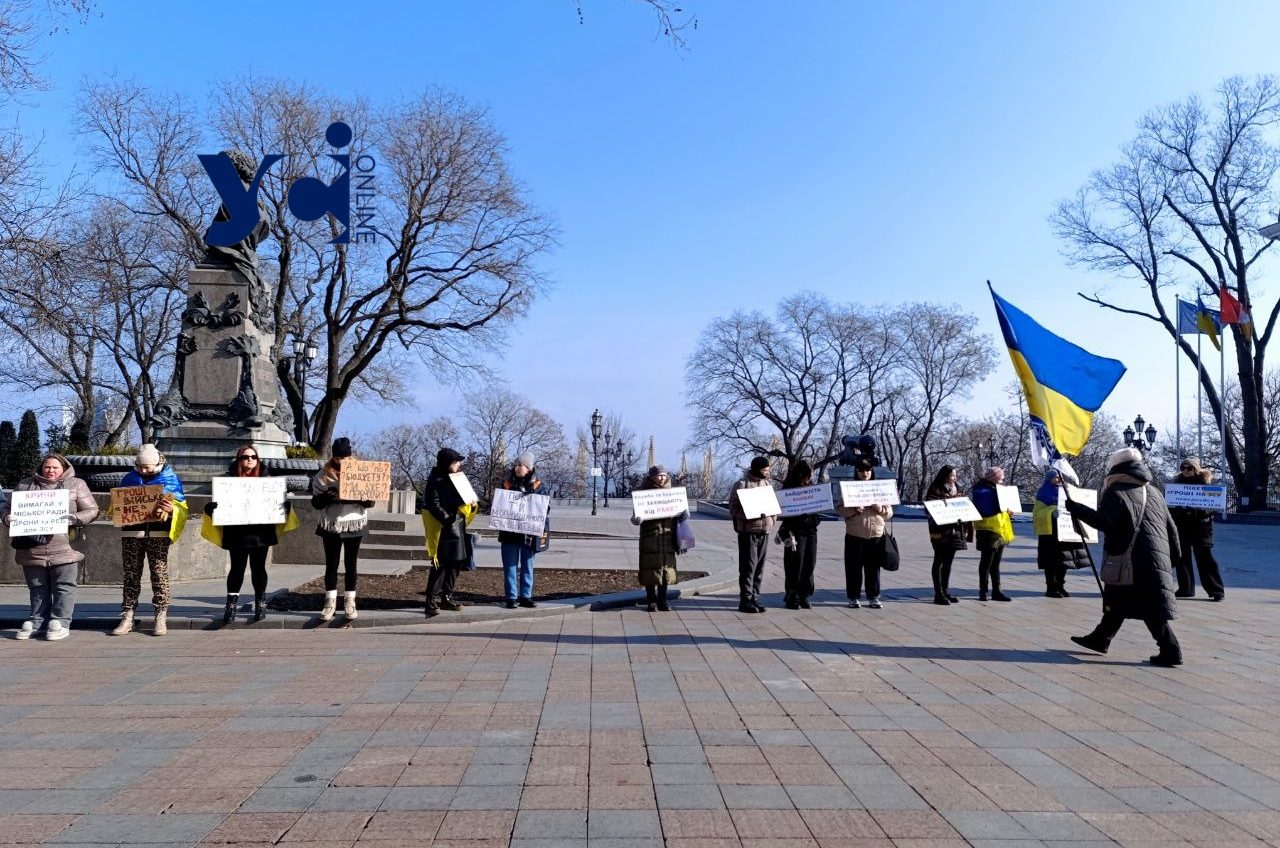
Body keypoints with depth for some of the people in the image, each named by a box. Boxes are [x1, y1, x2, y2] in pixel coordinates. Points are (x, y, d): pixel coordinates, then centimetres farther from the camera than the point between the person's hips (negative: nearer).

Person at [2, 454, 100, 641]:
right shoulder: (25, 485, 15)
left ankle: (60, 623, 4)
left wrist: (74, 519, -14)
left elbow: (92, 510, 3)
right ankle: (37, 622, 20)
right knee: (38, 587, 11)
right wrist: (8, 519, -1)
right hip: (32, 549, 3)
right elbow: (7, 507, 20)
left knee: (63, 587, -1)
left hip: (64, 548, -3)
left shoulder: (76, 484, 7)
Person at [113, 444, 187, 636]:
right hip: (132, 533, 3)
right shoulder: (129, 479, 13)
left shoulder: (171, 479, 5)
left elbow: (182, 508, 3)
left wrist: (171, 509, -19)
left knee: (159, 574, -4)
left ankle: (161, 617, 0)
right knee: (131, 574, 3)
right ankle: (127, 617, 7)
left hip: (158, 533, -2)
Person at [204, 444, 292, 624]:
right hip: (237, 533, -1)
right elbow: (218, 499, 1)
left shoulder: (266, 478, 5)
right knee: (237, 568, 3)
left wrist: (285, 504, -15)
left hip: (261, 532, 1)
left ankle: (260, 603, 20)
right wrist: (210, 507, -21)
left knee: (258, 568, 8)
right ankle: (231, 605, 12)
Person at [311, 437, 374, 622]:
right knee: (331, 564, 5)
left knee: (350, 564, 6)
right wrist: (327, 496, -20)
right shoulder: (323, 475, 1)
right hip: (331, 526, 0)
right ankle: (330, 603, 14)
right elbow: (316, 503, 0)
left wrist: (363, 497, -20)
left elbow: (370, 502, 2)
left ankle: (350, 603, 13)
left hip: (354, 525, 0)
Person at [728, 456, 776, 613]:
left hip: (764, 531, 6)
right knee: (748, 565, -5)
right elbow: (733, 508, -9)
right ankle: (745, 600, 1)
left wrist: (772, 517, 3)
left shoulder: (767, 484, 15)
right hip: (748, 530, -6)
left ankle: (755, 598, 17)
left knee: (759, 566, 9)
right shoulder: (742, 484, -6)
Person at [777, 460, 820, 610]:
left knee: (810, 564, 7)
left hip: (811, 530, 6)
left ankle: (804, 596, 17)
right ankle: (792, 598, 6)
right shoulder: (788, 487, -5)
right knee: (795, 565, -3)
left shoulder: (812, 486, 13)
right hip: (795, 531, -6)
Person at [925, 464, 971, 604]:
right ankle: (938, 594, -1)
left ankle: (946, 592, 17)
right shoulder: (935, 490, -7)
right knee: (939, 562, -3)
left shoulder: (954, 490, 16)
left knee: (948, 561, 10)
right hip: (940, 531, -7)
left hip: (954, 529, 7)